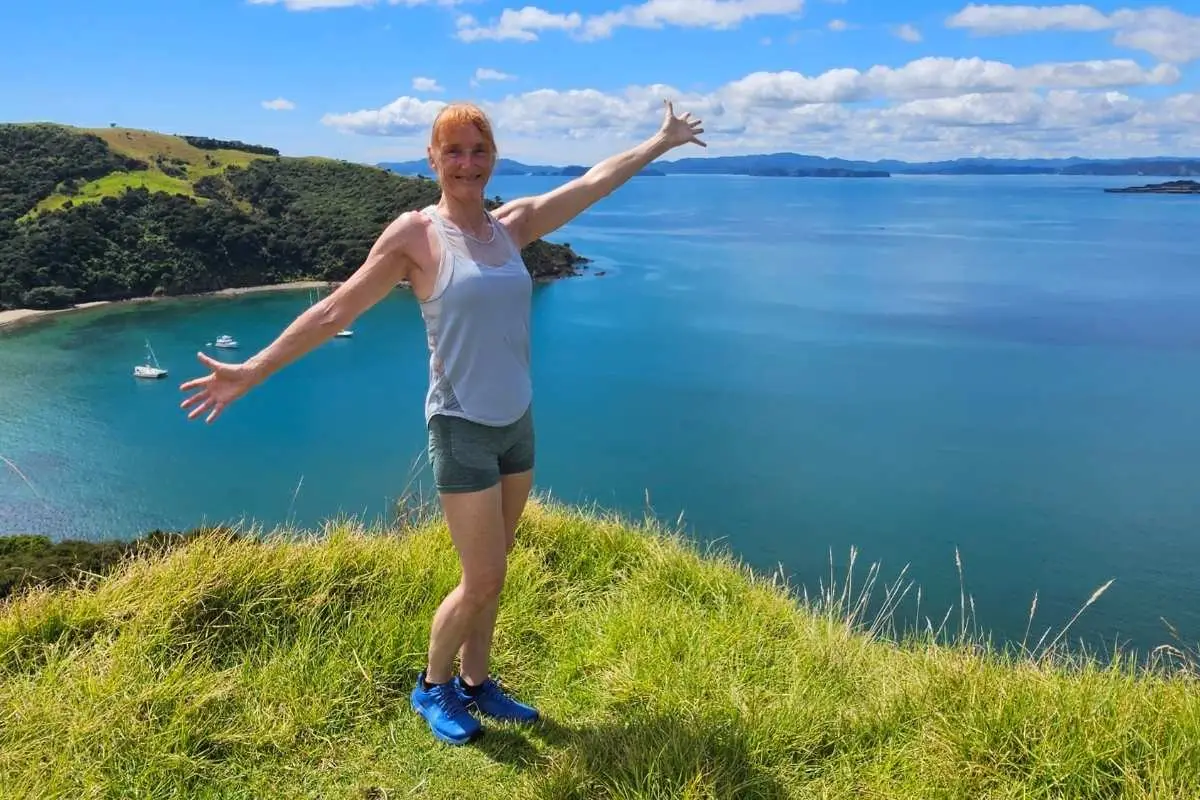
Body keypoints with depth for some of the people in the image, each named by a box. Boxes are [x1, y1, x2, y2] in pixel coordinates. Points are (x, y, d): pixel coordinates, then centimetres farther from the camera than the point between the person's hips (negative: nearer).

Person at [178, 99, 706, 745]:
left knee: (490, 572, 16)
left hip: (518, 422, 6)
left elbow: (595, 181, 13)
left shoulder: (512, 224, 4)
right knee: (482, 582, 1)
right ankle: (433, 686, 26)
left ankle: (476, 681, 34)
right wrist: (251, 371, -11)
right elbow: (335, 311, -9)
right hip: (463, 427, -5)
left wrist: (663, 140, 20)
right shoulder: (414, 235, -9)